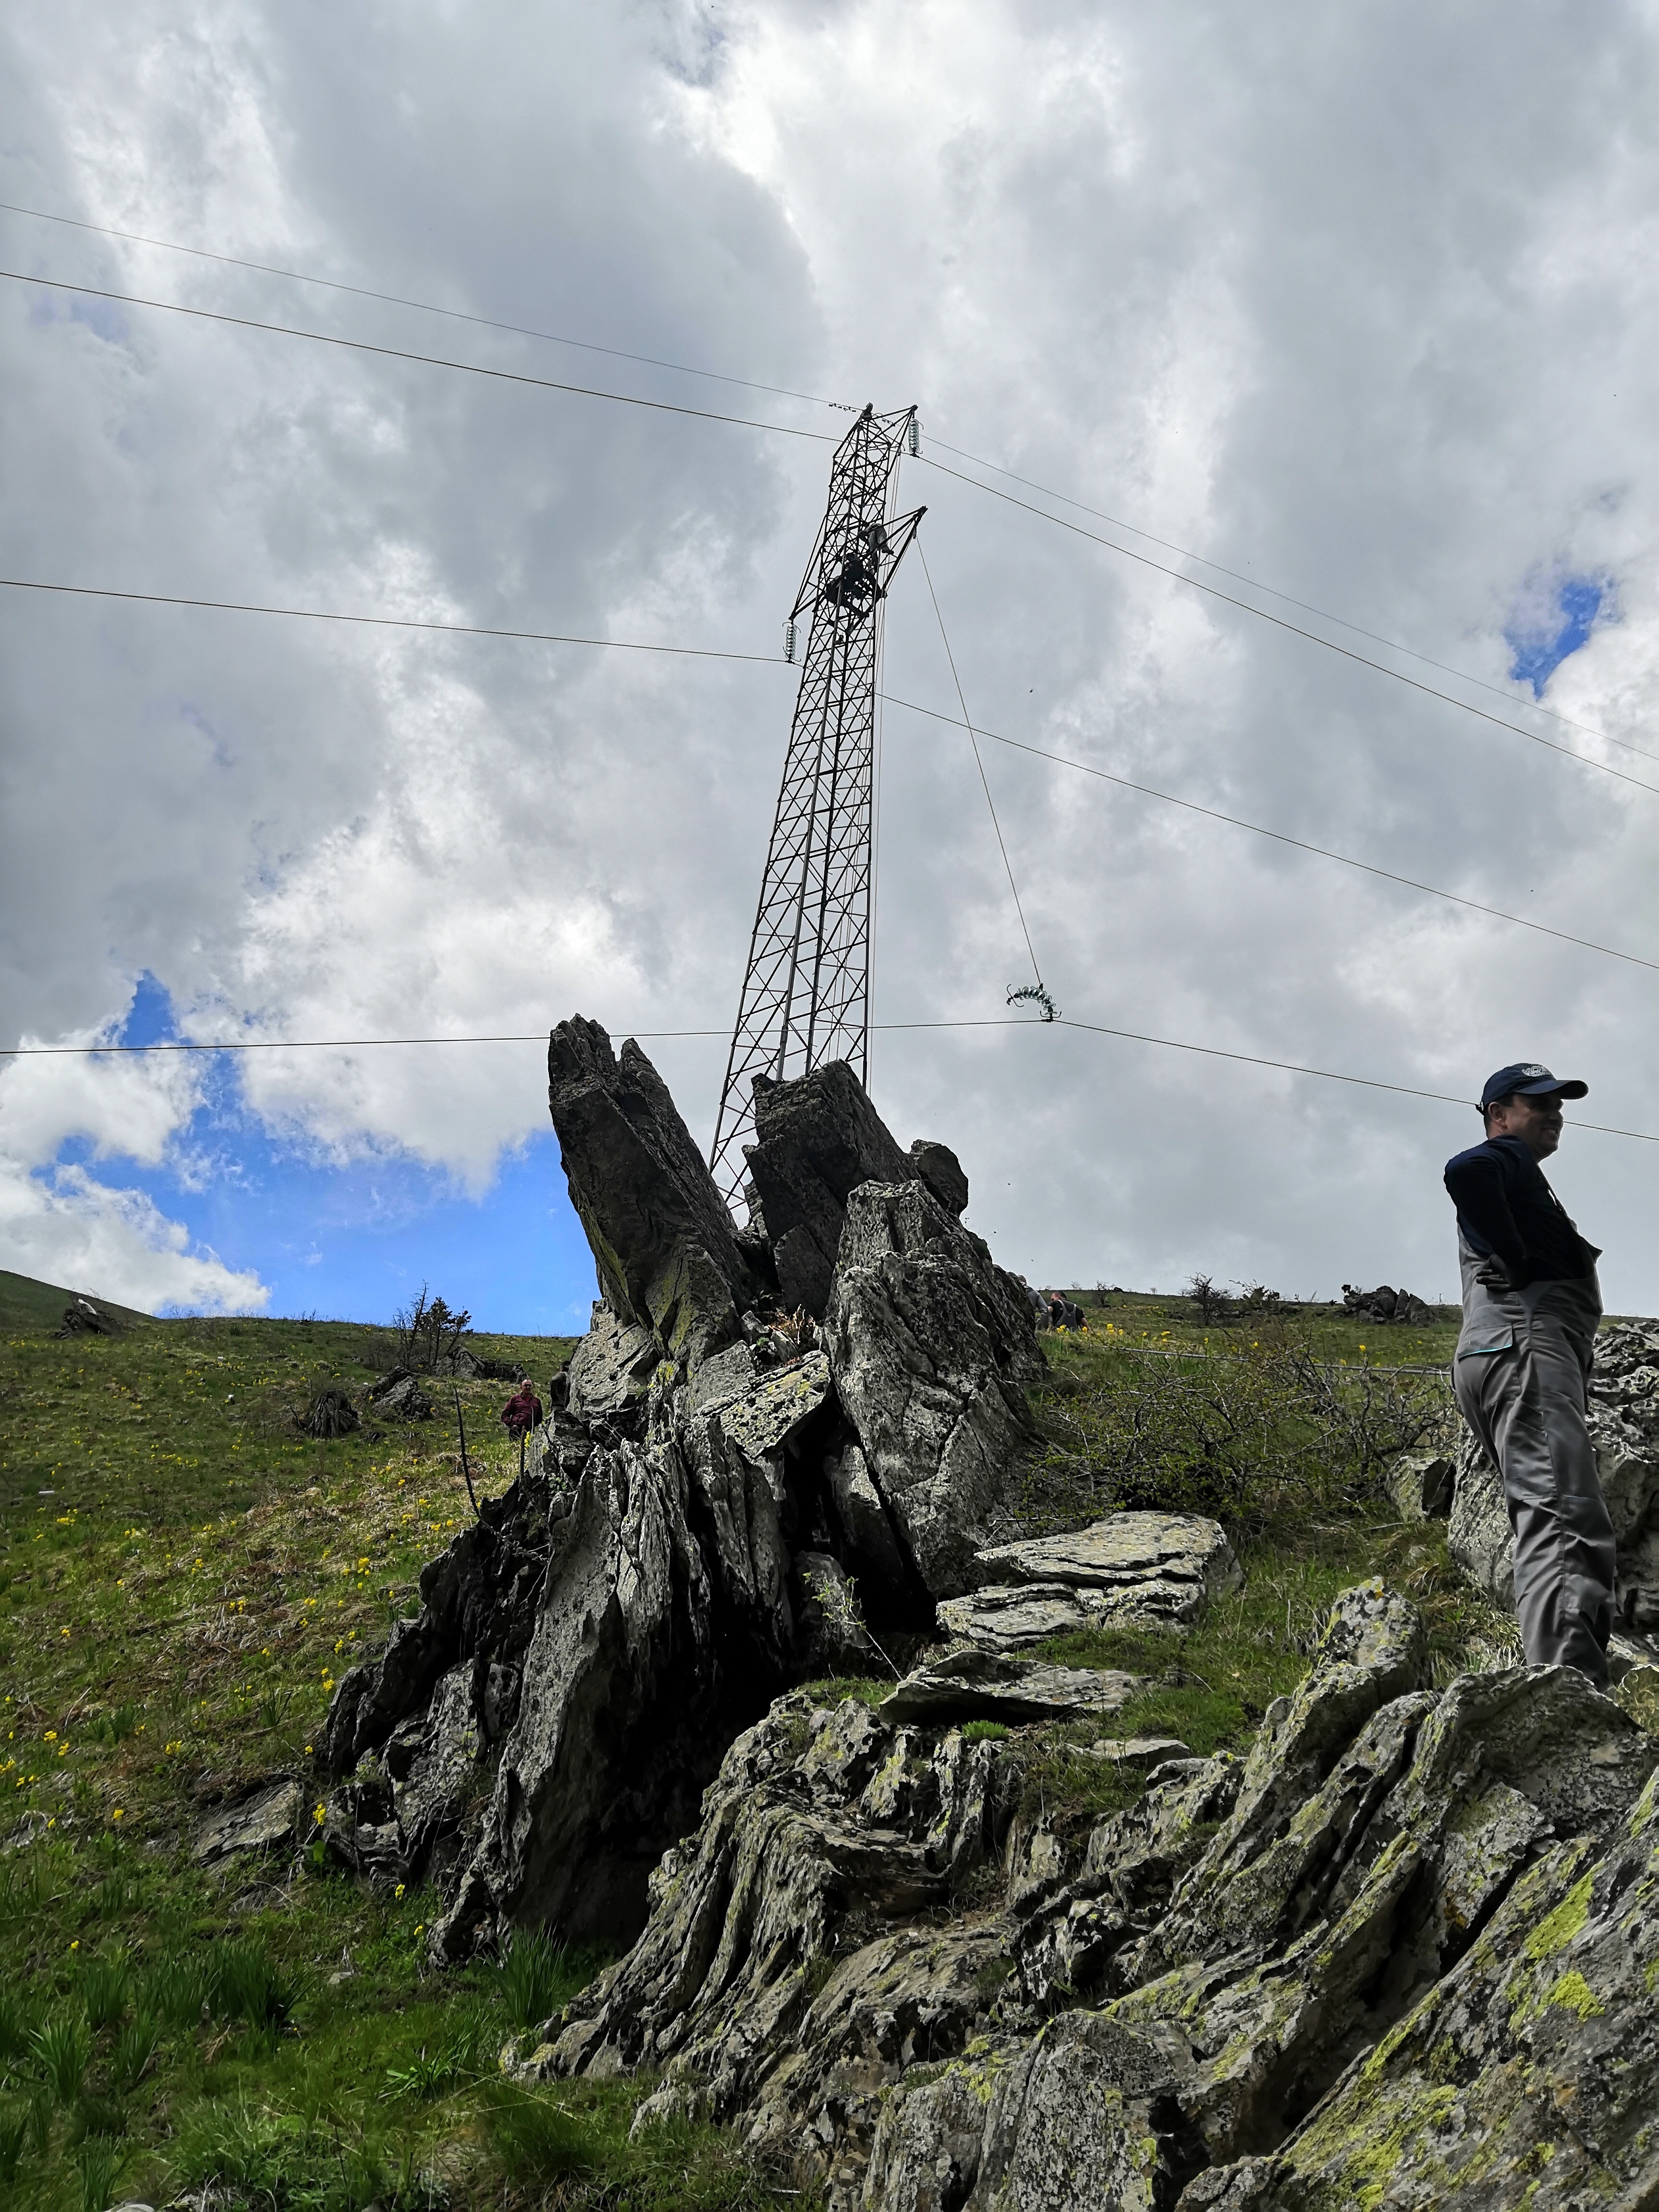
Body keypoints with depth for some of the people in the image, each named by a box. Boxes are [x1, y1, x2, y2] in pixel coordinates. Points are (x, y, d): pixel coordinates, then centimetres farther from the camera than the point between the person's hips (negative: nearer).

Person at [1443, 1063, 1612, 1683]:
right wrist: (1520, 1260, -15)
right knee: (1570, 1523, -23)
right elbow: (1462, 1170, -21)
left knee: (1557, 1532, 5)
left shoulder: (1517, 1178, 34)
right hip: (1523, 1342, -11)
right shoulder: (1503, 1158, 2)